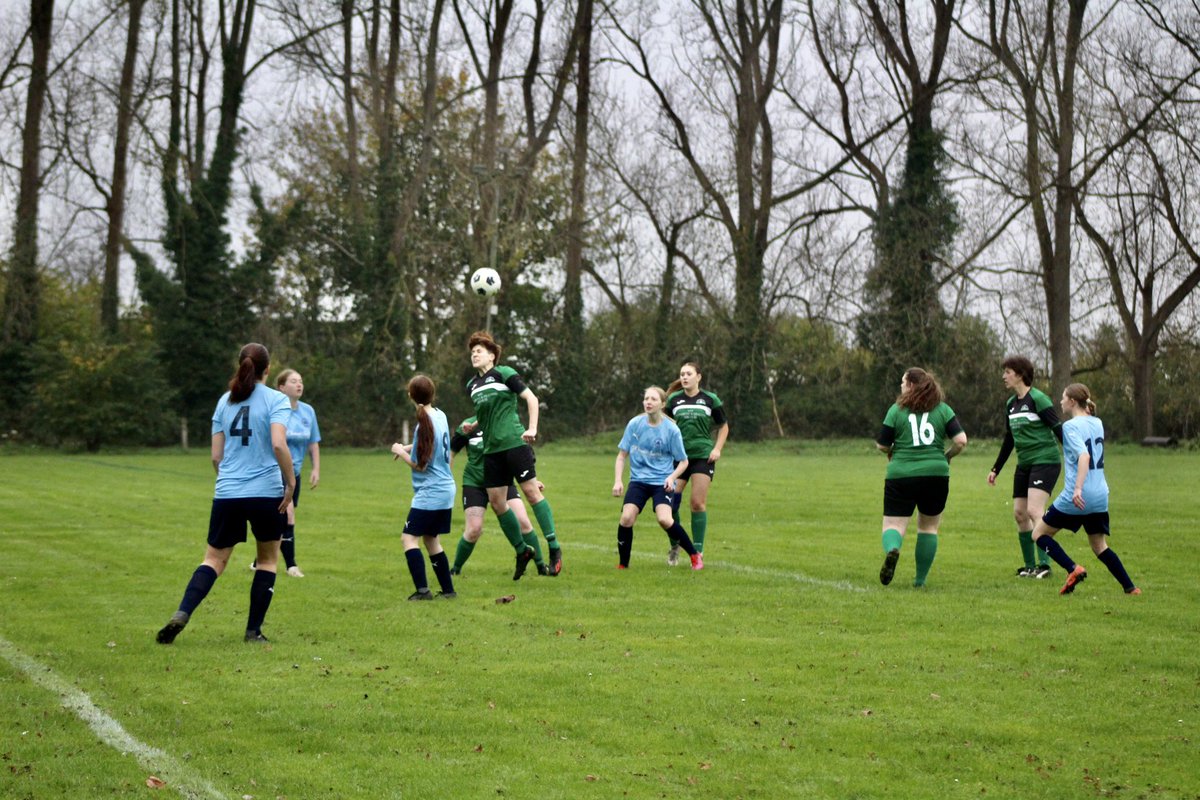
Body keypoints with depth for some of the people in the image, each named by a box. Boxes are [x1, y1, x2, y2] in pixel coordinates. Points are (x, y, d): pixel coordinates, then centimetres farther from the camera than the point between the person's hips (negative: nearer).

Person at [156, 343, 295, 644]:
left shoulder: (225, 401, 10)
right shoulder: (276, 400, -3)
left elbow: (216, 456, 11)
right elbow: (278, 444, -18)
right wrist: (291, 484, -9)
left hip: (227, 495, 3)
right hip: (267, 493, -3)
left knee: (214, 560, 8)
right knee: (268, 559, 15)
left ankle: (181, 614, -14)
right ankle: (254, 630, 14)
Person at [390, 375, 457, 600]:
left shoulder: (424, 424, -18)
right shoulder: (440, 415, 6)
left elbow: (419, 464, -13)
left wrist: (401, 452, 2)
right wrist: (409, 448, 12)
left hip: (429, 493, -9)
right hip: (446, 490, 9)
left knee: (409, 537, -8)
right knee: (431, 540, 16)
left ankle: (422, 589, -17)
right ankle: (448, 590, 15)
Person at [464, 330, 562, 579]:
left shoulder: (504, 374, -3)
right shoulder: (472, 386, 17)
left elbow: (531, 398, -5)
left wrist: (532, 428, -14)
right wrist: (472, 426, 11)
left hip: (514, 443, -7)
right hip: (491, 449, 7)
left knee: (531, 491, -10)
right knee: (496, 502, 2)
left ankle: (554, 547, -4)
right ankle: (523, 551, 15)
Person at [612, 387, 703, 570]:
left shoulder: (671, 430, -8)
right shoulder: (634, 424, -2)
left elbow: (683, 461, 2)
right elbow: (622, 455, 6)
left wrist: (672, 477, -16)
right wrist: (617, 481, -5)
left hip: (661, 482, -2)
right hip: (638, 480, 2)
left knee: (664, 519, -24)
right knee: (626, 518, -19)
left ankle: (695, 555, -3)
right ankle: (623, 564, 0)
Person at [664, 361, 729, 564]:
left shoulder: (710, 399, 3)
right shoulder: (674, 399, 6)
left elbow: (724, 426, 13)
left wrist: (717, 449, 0)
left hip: (703, 456, -2)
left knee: (698, 503, -6)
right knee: (671, 501, -5)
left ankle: (697, 551, 1)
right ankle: (674, 547, 14)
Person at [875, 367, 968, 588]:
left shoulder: (897, 410, 0)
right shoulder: (943, 409, 6)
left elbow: (881, 445, 2)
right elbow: (961, 441, -1)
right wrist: (946, 456, 17)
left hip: (901, 476, -2)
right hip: (936, 475, 2)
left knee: (894, 524, 1)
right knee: (929, 526, 17)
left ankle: (891, 549, -33)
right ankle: (920, 579, 17)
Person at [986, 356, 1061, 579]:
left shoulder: (1037, 399, -12)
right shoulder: (1011, 404, 13)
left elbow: (1057, 429, -15)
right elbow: (1009, 439, 23)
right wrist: (996, 469, 25)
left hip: (1045, 462, -9)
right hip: (1024, 464, 9)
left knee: (1034, 510, -19)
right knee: (1019, 513, 6)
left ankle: (1044, 563, -18)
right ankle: (1030, 567, 14)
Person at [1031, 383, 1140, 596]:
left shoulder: (1071, 426, -10)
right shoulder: (1098, 423, 11)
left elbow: (1084, 456, -25)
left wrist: (1078, 488, -33)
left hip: (1076, 498, -7)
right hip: (1100, 496, 7)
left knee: (1039, 534, 6)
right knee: (1100, 547, 18)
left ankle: (1073, 569, -11)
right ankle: (1130, 588, 8)